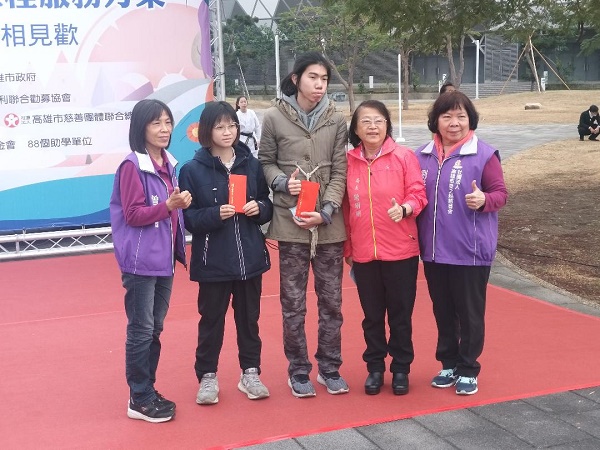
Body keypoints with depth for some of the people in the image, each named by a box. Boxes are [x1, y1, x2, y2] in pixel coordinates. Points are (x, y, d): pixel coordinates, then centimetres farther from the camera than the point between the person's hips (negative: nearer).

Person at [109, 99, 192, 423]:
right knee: (141, 330, 0)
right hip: (141, 261, -7)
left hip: (164, 259, 8)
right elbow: (133, 215, -17)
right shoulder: (132, 166, -14)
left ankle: (148, 391, 25)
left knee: (155, 329, 14)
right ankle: (139, 399, 11)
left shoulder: (168, 164, 9)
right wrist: (169, 205, -25)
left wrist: (182, 205, 1)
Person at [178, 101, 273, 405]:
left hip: (250, 257, 3)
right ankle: (207, 377, 23)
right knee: (211, 319, 8)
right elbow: (188, 217, -8)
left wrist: (259, 208, -10)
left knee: (249, 317, 13)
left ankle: (250, 373, 27)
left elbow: (268, 206, 11)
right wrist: (215, 214, -23)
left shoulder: (251, 164, 4)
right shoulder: (192, 170, -6)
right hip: (213, 261, -3)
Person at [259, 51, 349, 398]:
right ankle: (299, 372, 20)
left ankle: (330, 368, 25)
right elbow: (266, 162, 7)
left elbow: (339, 172, 0)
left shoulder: (336, 119, 0)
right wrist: (282, 183, -13)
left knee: (331, 301, 9)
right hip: (291, 222, -1)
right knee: (293, 303, 6)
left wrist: (326, 212, -12)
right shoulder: (274, 117, -2)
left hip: (330, 224, 2)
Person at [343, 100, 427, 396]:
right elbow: (346, 207, 7)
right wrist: (347, 248, 9)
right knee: (372, 315, 13)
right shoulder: (349, 161, 2)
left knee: (400, 314, 9)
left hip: (401, 251, -2)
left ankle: (401, 369, 24)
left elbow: (418, 194, -5)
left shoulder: (404, 156, -5)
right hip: (363, 253, 2)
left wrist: (405, 209, -27)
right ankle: (375, 368, 27)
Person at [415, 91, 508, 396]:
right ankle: (448, 364, 30)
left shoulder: (484, 155, -8)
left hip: (471, 251, -4)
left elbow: (501, 193, -6)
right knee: (442, 311, 16)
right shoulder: (422, 156, 5)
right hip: (434, 250, 5)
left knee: (469, 312, 5)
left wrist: (484, 200, -26)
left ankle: (468, 370, 19)